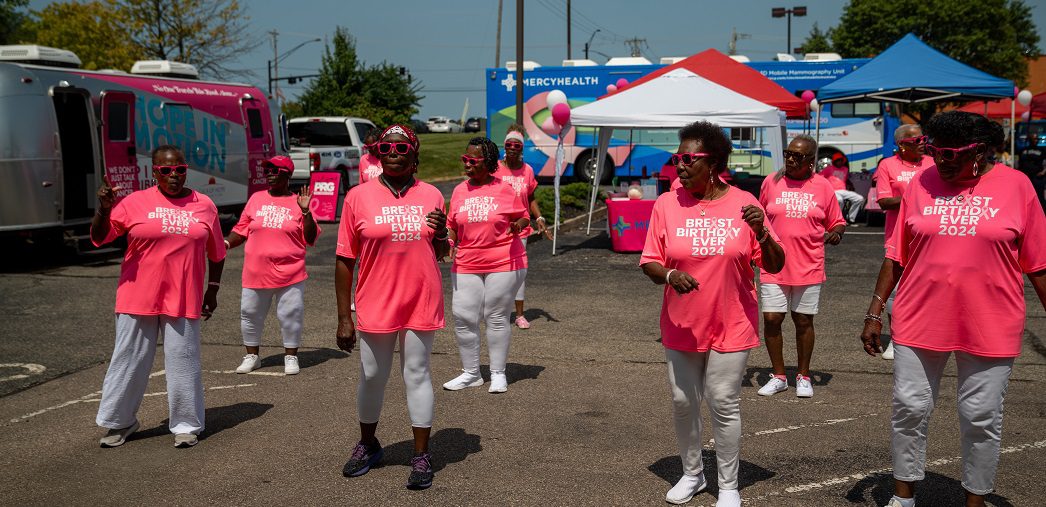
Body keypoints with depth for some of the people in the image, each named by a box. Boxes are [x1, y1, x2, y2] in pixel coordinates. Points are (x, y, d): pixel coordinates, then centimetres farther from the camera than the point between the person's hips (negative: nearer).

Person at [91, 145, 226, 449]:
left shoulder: (204, 205, 4)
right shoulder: (136, 202, -1)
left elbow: (216, 253, 13)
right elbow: (98, 238, -1)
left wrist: (213, 289, 12)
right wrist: (104, 209, -18)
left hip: (183, 300, 0)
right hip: (138, 298, 0)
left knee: (183, 363, 4)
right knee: (129, 361, 8)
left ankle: (186, 425, 18)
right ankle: (120, 422, 24)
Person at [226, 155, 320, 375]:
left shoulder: (297, 203, 0)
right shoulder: (256, 199, 7)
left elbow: (311, 239, -3)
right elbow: (241, 229, 11)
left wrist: (306, 211, -13)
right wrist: (226, 243, -5)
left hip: (289, 273, -3)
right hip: (256, 273, 3)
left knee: (291, 315, 4)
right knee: (250, 314, 10)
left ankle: (291, 357, 19)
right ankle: (252, 356, 26)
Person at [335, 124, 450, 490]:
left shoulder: (431, 196, 2)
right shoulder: (358, 197, -5)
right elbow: (344, 260, -3)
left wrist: (441, 234, -10)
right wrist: (344, 318, -5)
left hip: (421, 305, 1)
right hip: (375, 306, -1)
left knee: (417, 375, 6)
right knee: (371, 377, 11)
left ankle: (421, 456, 15)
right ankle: (368, 445, 33)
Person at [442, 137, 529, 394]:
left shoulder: (504, 189, -4)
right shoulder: (459, 191, 7)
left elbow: (523, 217, 5)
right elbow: (452, 225, 16)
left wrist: (518, 226, -17)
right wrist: (449, 242, -3)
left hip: (503, 263, -3)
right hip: (466, 265, 4)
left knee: (497, 318, 4)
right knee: (463, 317, 1)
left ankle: (498, 374, 16)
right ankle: (471, 373, 16)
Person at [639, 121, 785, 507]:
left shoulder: (743, 204, -5)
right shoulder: (667, 204, -4)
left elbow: (775, 265, -2)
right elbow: (649, 262, -1)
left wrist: (762, 233, -21)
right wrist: (670, 275, -22)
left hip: (731, 326, -2)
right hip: (681, 326, 2)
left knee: (724, 404, 2)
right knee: (683, 402, 10)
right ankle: (692, 473, 32)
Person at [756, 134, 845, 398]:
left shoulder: (822, 186, 1)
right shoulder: (771, 182, 3)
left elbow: (837, 222, 9)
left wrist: (835, 233, -12)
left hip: (808, 267, 0)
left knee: (804, 321, 7)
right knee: (771, 319, -2)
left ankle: (803, 377, 22)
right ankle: (779, 376, 15)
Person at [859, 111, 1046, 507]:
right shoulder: (921, 184, 1)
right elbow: (897, 255, 5)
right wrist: (875, 312, 4)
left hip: (990, 328, -2)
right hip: (919, 322, 2)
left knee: (981, 418, 8)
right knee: (910, 408, 9)